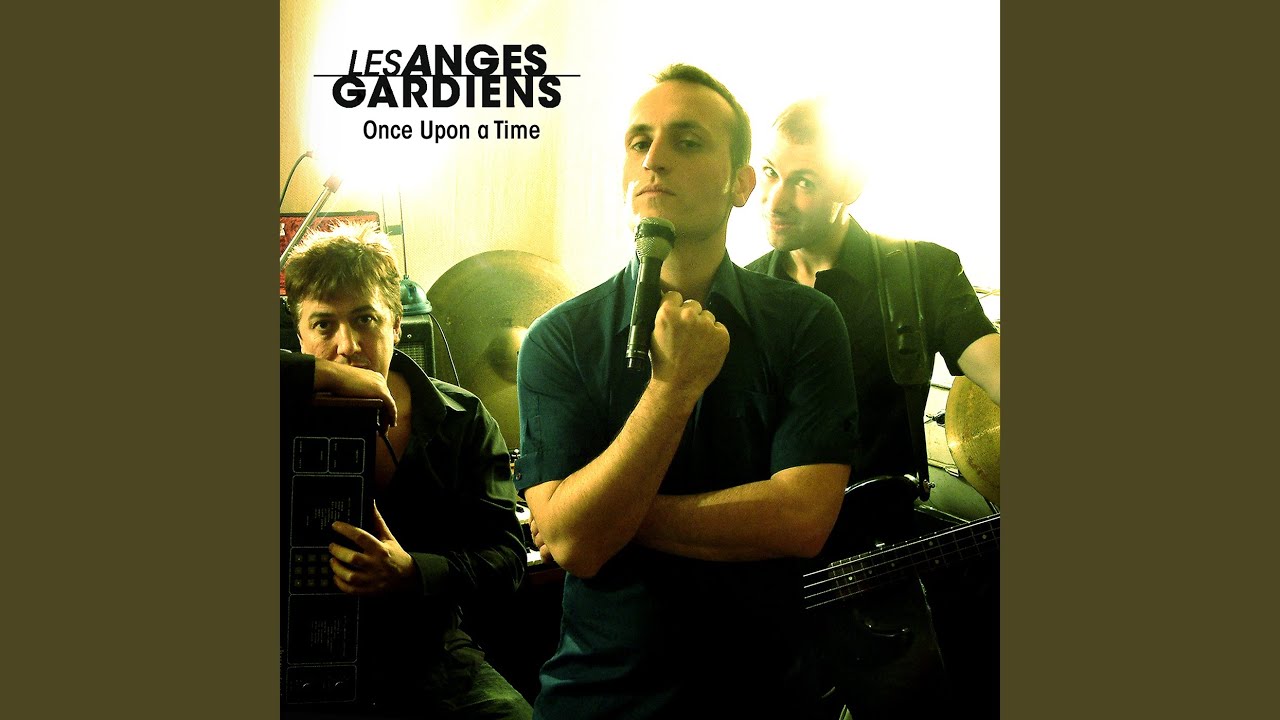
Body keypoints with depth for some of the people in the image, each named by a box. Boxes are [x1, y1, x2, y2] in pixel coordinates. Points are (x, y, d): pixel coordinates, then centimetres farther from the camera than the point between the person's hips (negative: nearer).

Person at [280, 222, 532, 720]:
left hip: (427, 652, 2)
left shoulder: (463, 421, 3)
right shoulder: (293, 413, -3)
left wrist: (412, 573, -22)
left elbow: (507, 556, -3)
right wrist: (328, 376, -23)